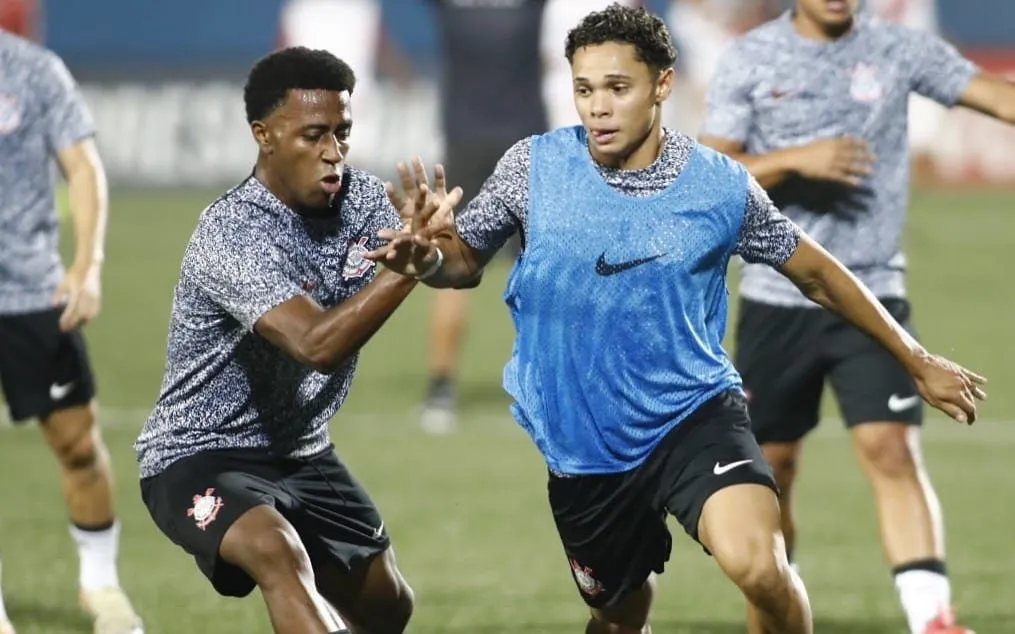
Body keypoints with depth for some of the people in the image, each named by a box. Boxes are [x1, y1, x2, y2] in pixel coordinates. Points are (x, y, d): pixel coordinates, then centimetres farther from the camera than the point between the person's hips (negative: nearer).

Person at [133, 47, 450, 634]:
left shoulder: (362, 199, -4)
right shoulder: (231, 235, -27)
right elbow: (317, 343, -39)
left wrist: (427, 248, -44)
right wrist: (406, 266, -48)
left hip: (301, 454, 8)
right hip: (200, 458, -8)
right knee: (277, 551, -37)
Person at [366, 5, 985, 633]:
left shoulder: (721, 186, -10)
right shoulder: (534, 166, -9)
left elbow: (816, 273, 4)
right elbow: (465, 261, 1)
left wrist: (919, 361, 10)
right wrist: (430, 249, -25)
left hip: (694, 414, -2)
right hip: (580, 443, 2)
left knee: (757, 565, -28)